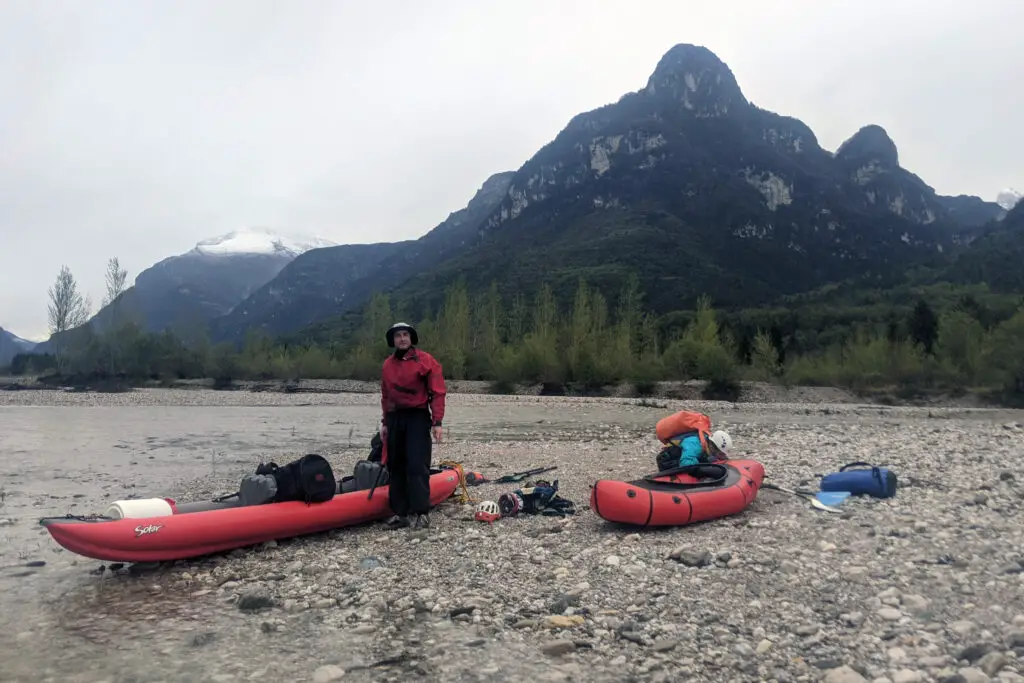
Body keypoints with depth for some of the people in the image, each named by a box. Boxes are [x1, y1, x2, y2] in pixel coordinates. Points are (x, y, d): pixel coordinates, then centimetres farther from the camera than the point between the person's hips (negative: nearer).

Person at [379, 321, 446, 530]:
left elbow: (437, 392, -9)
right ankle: (400, 512, 14)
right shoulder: (387, 365, 12)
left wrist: (437, 422, -15)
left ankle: (420, 513, -8)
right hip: (395, 418, 6)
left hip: (418, 417, -6)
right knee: (396, 467, 7)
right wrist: (385, 422, 15)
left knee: (416, 465, -12)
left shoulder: (426, 361, -6)